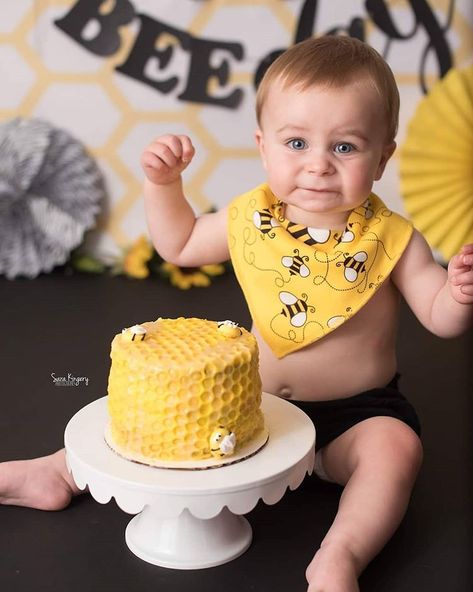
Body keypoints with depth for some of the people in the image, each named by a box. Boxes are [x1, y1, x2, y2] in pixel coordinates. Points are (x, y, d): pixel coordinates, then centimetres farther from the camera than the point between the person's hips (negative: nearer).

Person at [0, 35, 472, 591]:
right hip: (255, 401, 3)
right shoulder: (249, 220, -6)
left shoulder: (390, 239, -14)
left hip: (354, 414, -2)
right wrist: (162, 183, -3)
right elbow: (179, 244, 10)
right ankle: (60, 471, 7)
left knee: (395, 446, -30)